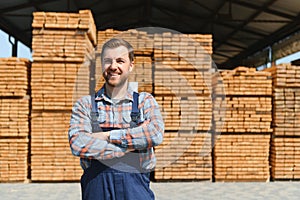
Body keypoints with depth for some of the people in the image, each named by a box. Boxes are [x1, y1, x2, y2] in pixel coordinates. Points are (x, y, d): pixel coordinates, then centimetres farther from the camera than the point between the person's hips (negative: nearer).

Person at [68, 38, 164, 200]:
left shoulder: (145, 101, 6)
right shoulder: (84, 104, 5)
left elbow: (156, 134, -12)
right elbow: (77, 144, -11)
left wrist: (108, 136, -13)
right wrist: (133, 146, -13)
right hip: (96, 186, 0)